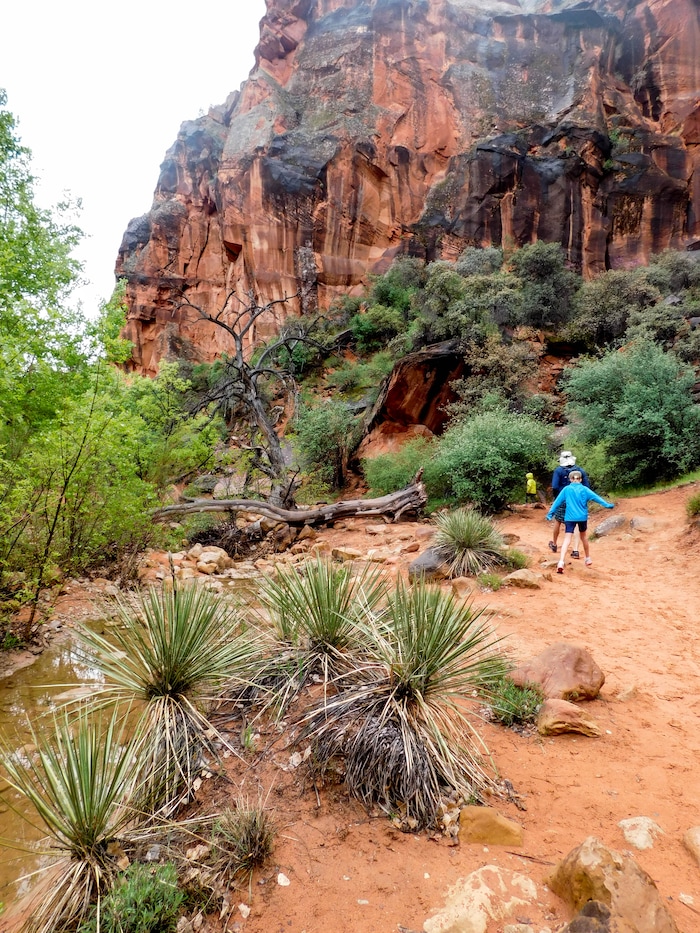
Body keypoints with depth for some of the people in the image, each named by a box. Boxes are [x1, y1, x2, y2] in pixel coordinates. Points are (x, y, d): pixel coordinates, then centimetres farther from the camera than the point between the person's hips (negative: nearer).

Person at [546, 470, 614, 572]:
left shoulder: (566, 489, 1)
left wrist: (550, 513, 5)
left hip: (569, 517, -1)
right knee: (584, 537, 23)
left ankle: (561, 562, -25)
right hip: (582, 517, 1)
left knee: (567, 539, -9)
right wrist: (607, 505, -4)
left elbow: (557, 502, 1)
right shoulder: (584, 489, 1)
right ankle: (588, 559, 39)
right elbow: (596, 497, -5)